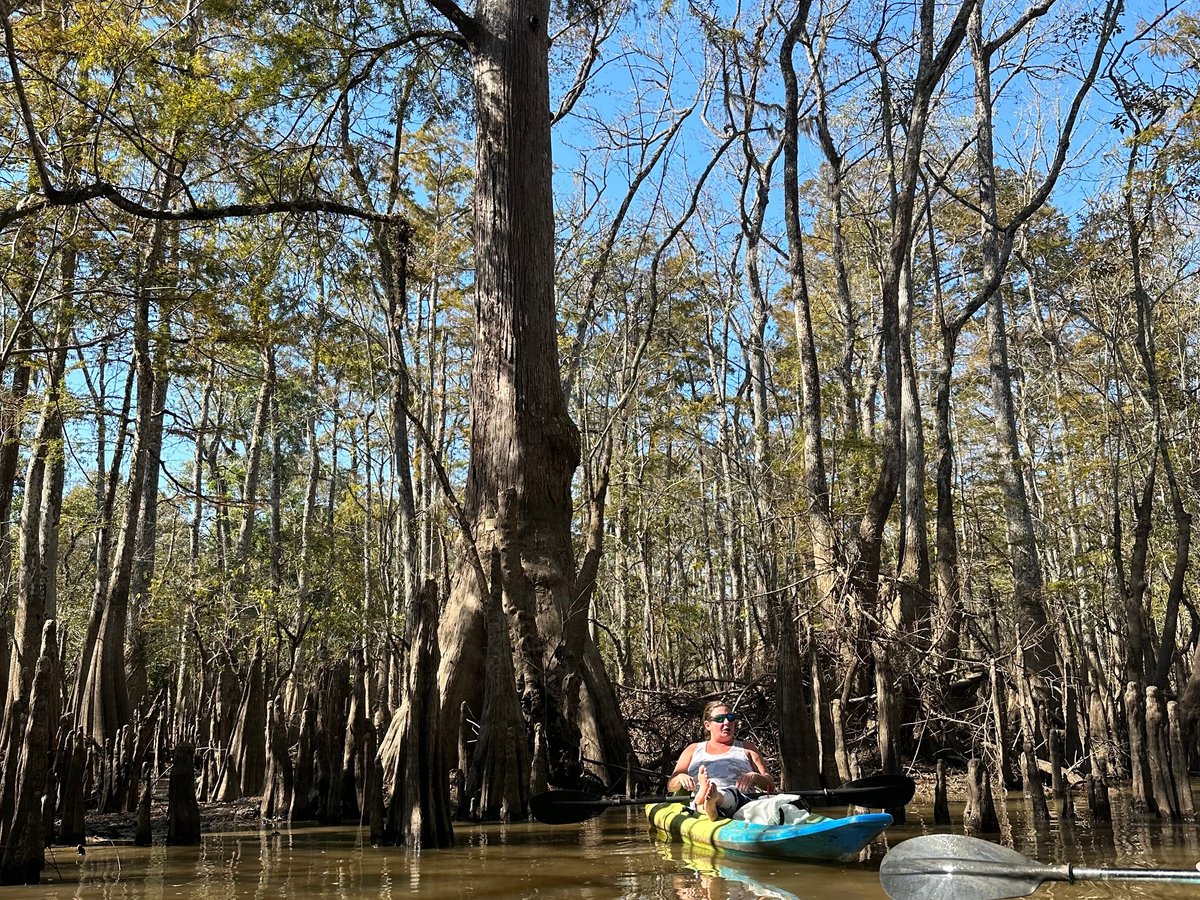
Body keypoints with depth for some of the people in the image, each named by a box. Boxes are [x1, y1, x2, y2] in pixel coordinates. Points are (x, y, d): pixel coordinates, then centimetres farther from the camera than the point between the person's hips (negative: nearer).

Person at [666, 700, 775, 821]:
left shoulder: (746, 748, 26)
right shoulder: (693, 750, 29)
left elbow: (770, 785, 17)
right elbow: (670, 786, 22)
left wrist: (754, 777, -7)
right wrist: (680, 777, -3)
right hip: (697, 806, 1)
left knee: (732, 793, -39)